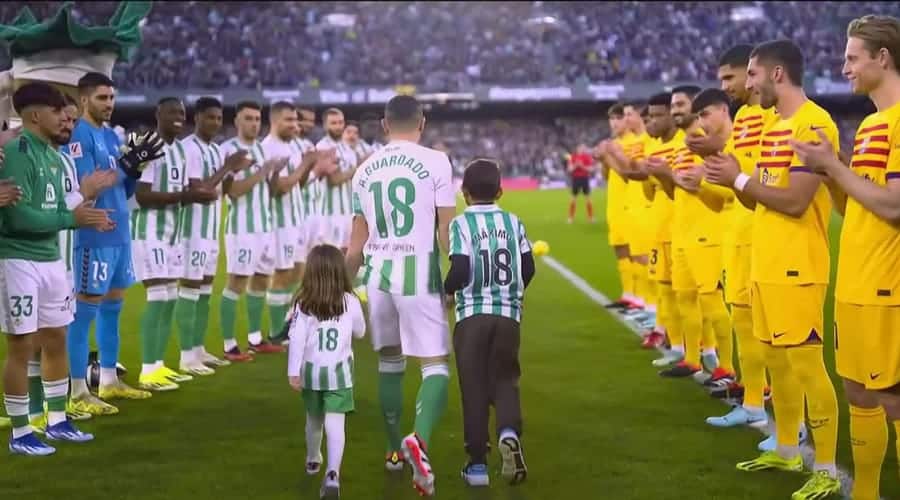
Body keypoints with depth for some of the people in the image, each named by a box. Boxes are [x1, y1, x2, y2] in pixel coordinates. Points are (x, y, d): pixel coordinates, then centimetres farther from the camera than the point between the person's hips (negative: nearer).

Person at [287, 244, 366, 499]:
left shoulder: (303, 303, -7)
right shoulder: (350, 301, -5)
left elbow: (296, 339, -11)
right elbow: (359, 332, 10)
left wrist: (293, 372, -8)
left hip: (311, 372, 2)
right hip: (339, 372, -2)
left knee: (314, 419, 22)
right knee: (335, 423, -8)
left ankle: (313, 460, 45)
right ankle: (332, 473, -25)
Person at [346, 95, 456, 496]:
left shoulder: (365, 170, 9)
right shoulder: (435, 163, -4)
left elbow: (357, 242, 13)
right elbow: (446, 232, -6)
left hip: (379, 274, 4)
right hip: (419, 274, -4)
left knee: (389, 363, 18)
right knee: (435, 366, 0)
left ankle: (395, 451, 27)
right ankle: (419, 438, -24)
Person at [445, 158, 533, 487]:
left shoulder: (461, 223, -5)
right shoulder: (513, 222, 6)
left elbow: (460, 270, -14)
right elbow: (528, 267, 5)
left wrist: (448, 291, 6)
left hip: (471, 314, -2)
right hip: (509, 315, 3)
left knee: (474, 387, 6)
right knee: (504, 380, 14)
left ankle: (477, 463, 9)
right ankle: (509, 431, -16)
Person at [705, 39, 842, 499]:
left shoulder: (812, 124, -15)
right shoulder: (776, 126, 16)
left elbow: (795, 201, -22)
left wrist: (740, 179, -12)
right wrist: (730, 174, 1)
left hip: (796, 269, -10)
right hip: (767, 265, 10)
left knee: (807, 364, -6)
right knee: (777, 360, 16)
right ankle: (786, 451, 28)